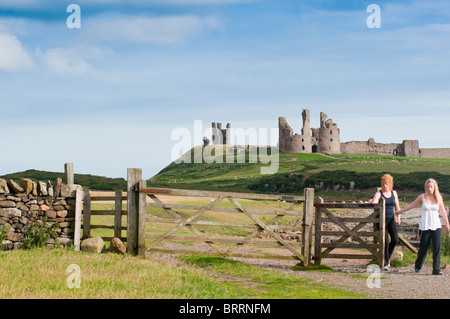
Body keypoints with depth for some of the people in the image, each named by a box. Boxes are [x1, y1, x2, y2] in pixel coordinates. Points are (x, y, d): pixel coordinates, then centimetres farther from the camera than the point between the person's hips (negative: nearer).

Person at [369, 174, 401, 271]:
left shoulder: (394, 193, 12)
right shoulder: (379, 194, -1)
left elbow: (397, 206, 15)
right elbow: (374, 203, -16)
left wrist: (398, 217, 3)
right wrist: (372, 202, -39)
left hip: (391, 220, 4)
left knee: (395, 240, -7)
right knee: (385, 241, -12)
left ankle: (387, 258, 19)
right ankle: (385, 263, -1)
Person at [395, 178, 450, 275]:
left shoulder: (438, 198, 4)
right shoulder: (422, 197, -1)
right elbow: (411, 205, 11)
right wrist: (399, 211, 17)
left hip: (436, 226, 1)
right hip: (425, 226, -1)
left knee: (437, 247, -8)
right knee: (423, 247, 3)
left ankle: (436, 269, -3)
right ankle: (418, 266, 26)